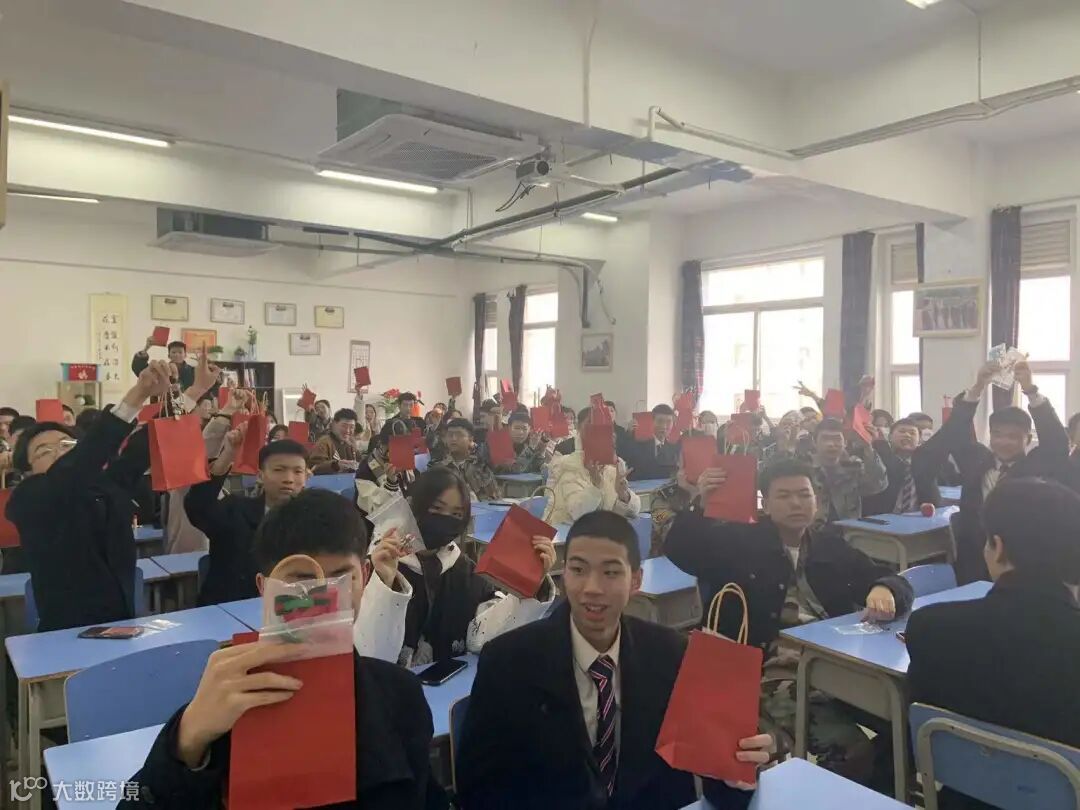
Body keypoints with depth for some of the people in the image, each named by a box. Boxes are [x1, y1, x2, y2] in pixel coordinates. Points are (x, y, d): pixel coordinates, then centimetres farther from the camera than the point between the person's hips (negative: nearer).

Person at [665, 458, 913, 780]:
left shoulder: (831, 544, 18)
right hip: (774, 672, -5)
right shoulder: (740, 541, 6)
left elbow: (894, 581, 16)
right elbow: (680, 552, -3)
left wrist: (883, 590, -9)